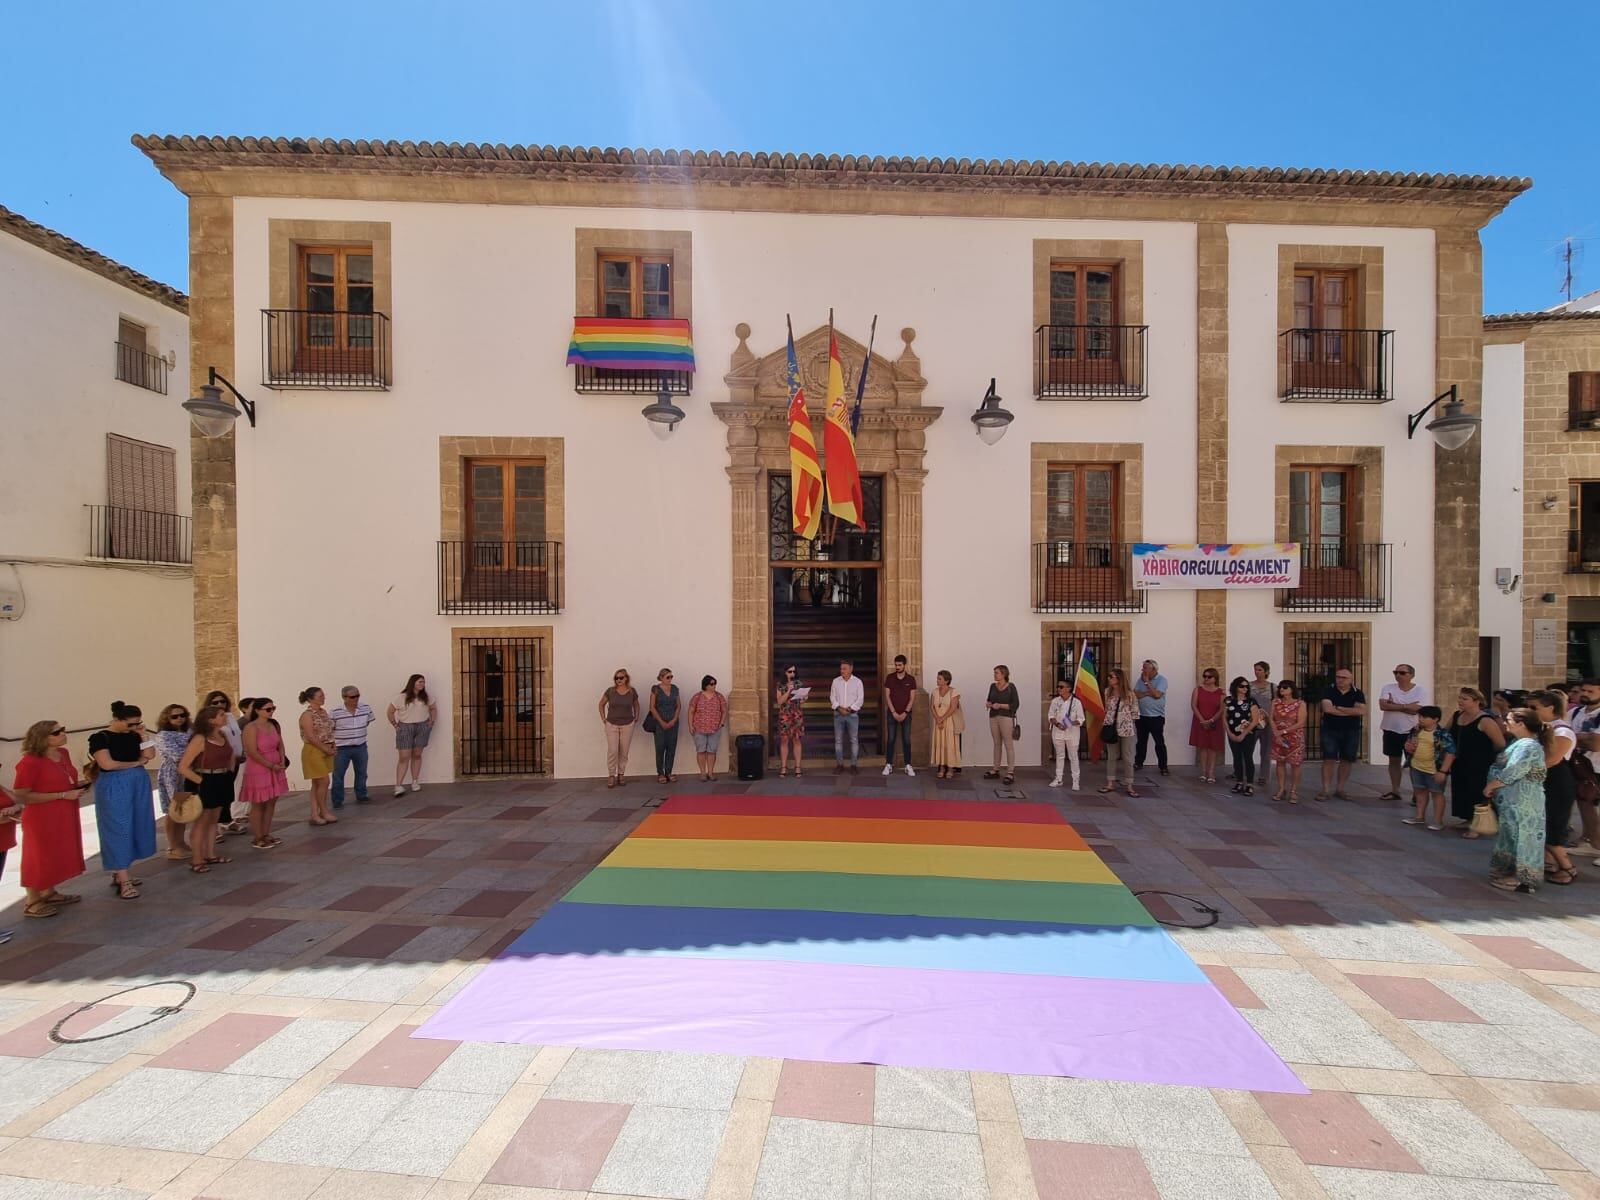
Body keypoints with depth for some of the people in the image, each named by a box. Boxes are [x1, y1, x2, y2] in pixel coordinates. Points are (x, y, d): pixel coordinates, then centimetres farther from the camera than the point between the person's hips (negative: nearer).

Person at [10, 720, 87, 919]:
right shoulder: (29, 762, -22)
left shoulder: (63, 754, 2)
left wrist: (79, 785, 0)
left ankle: (49, 893, 34)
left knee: (58, 854, 18)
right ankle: (32, 903, 19)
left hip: (65, 815, 8)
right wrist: (63, 795, -23)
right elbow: (22, 796, -22)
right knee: (40, 857, 5)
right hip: (42, 818, -8)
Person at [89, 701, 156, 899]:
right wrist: (136, 763, -5)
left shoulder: (133, 736, 7)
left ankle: (118, 873, 20)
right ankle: (124, 881, -4)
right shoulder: (100, 738, -9)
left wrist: (143, 735, -4)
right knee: (119, 829, -5)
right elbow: (107, 764, -17)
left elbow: (150, 755, 0)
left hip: (138, 784, 6)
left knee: (136, 827, 8)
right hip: (114, 786, -6)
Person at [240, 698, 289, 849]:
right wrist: (271, 765, -14)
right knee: (258, 805, 3)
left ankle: (266, 835, 22)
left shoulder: (275, 725, 5)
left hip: (275, 769, 7)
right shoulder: (251, 728, -16)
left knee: (271, 803, 11)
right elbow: (252, 753, -19)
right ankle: (257, 838, 13)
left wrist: (282, 762, -4)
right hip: (258, 770, -7)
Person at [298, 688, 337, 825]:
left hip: (325, 751, 8)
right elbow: (311, 737, -18)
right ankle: (324, 812, 10)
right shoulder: (307, 715, -14)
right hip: (313, 751, -8)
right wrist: (326, 749, -14)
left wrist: (332, 746, 4)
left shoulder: (323, 712, 10)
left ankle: (315, 815, 14)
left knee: (317, 784, 10)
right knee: (324, 782, -4)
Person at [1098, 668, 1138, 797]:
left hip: (1126, 729, -3)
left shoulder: (1129, 694, -8)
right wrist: (1104, 723, 5)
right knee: (1111, 756, 10)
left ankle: (1129, 786, 9)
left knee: (1127, 758, 3)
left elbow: (1135, 712, -3)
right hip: (1111, 728, 4)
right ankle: (1110, 783, 17)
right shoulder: (1107, 692, 4)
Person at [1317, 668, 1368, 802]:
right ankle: (1326, 789, -2)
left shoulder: (1358, 693, 2)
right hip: (1330, 731, -2)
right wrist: (1352, 711, -11)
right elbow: (1327, 708, -17)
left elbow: (1362, 711, -13)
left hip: (1351, 732, 2)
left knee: (1347, 761, 6)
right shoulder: (1329, 692, -1)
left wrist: (1338, 708, -14)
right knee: (1329, 760, -5)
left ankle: (1340, 789, 17)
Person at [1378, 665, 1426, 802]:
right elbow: (1383, 706, -16)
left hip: (1411, 731, -2)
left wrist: (1393, 704, -14)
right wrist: (1406, 706, -17)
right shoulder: (1388, 688, -1)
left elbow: (1417, 709, -19)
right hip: (1391, 730, 2)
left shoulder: (1420, 690, -6)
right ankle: (1395, 791, 21)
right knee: (1393, 760, 11)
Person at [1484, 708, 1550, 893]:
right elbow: (1505, 768, 17)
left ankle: (1521, 879, 5)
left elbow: (1511, 774, -23)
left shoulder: (1528, 746, -19)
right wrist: (1492, 787, 7)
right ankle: (1510, 872, 25)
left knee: (1519, 836, -3)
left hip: (1521, 801, -10)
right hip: (1513, 800, 10)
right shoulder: (1520, 742, 13)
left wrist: (1489, 786, -11)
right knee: (1512, 836, 16)